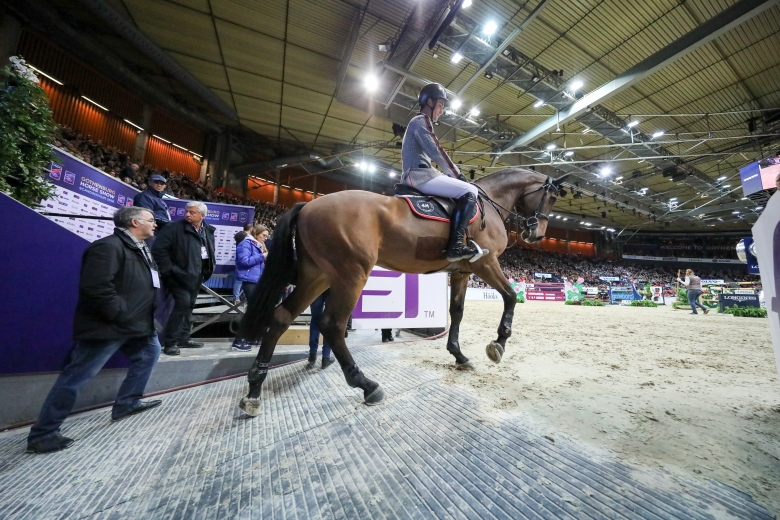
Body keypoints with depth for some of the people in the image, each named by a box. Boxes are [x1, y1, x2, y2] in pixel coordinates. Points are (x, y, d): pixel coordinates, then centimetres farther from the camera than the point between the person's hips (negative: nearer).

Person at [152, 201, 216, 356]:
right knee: (183, 302, -14)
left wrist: (208, 270, 10)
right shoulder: (174, 227, -11)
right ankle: (170, 342, 0)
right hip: (179, 274, -6)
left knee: (190, 305, 13)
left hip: (196, 276, 6)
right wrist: (169, 269, -16)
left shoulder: (208, 230, 7)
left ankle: (183, 338, 26)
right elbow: (158, 249, -15)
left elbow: (210, 251, 18)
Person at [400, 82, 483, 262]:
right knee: (470, 192, -15)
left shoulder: (420, 123, 30)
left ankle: (454, 243, 7)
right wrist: (457, 175, -5)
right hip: (420, 175, -10)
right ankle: (455, 245, -27)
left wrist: (453, 176, 14)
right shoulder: (420, 121, -1)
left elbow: (429, 154, 24)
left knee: (460, 194, 19)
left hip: (415, 177, 10)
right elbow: (436, 153, -13)